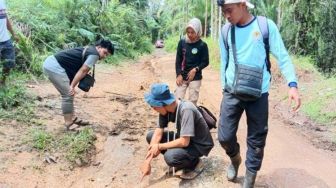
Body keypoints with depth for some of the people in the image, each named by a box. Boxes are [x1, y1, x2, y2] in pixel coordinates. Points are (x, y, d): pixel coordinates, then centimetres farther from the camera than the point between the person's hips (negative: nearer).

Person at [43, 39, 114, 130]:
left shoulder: (88, 50, 21)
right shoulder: (94, 54, -8)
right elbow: (82, 71, -12)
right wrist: (72, 86, -11)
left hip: (50, 63, 10)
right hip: (54, 67, -10)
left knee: (68, 94, 15)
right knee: (68, 95, -6)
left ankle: (71, 118, 24)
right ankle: (68, 123, 1)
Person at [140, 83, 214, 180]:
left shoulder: (186, 110, -33)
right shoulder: (165, 108, -11)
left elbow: (184, 142, -34)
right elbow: (158, 134, -8)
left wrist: (159, 147, -21)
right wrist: (147, 161, -12)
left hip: (199, 145, -8)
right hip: (184, 138, 8)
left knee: (170, 157, -33)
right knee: (150, 136, -1)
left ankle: (195, 163, -1)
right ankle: (184, 161, 8)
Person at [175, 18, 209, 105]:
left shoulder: (202, 45, -7)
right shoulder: (182, 42, 0)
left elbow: (205, 62, -1)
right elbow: (178, 60, 4)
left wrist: (196, 69, -17)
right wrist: (179, 74, -5)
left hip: (195, 78, -2)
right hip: (182, 76, 2)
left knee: (193, 101, 3)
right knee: (177, 99, 0)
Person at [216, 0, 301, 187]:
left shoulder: (266, 25, -6)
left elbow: (282, 56, -6)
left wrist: (293, 84, -18)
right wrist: (224, 88, 12)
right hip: (232, 92, 2)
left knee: (256, 140, 6)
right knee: (225, 136, 1)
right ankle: (235, 159, 34)